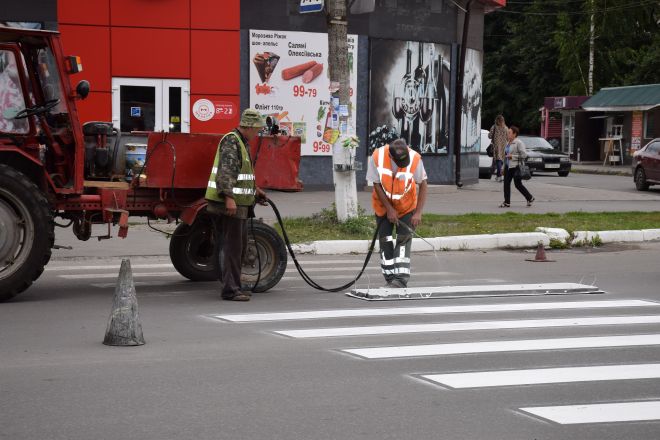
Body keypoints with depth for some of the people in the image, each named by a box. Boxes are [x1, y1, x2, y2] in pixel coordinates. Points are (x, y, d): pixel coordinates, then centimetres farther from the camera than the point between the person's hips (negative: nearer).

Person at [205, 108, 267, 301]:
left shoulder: (242, 142, 19)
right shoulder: (231, 141, -14)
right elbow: (226, 171, -23)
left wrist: (254, 189, 33)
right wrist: (229, 197, -29)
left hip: (239, 204, 11)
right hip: (229, 204, -11)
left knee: (240, 245, 14)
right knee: (231, 246, -9)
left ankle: (231, 286, 21)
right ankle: (230, 289, -7)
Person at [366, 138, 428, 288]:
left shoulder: (415, 159, -28)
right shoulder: (377, 157, -27)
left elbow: (422, 184, -15)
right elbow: (377, 185, -15)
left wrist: (418, 212, -20)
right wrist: (389, 209, -16)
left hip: (406, 206, -1)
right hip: (383, 206, 1)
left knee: (404, 238, -10)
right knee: (385, 240, 2)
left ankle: (401, 279, -12)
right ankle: (390, 279, 12)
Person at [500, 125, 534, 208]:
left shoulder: (519, 143, -12)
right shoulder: (509, 143, 14)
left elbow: (524, 155, -17)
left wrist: (512, 156, -19)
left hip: (515, 167, -8)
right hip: (508, 166, 8)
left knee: (518, 184, -2)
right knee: (506, 183, 2)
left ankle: (530, 198, 14)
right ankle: (507, 202, 6)